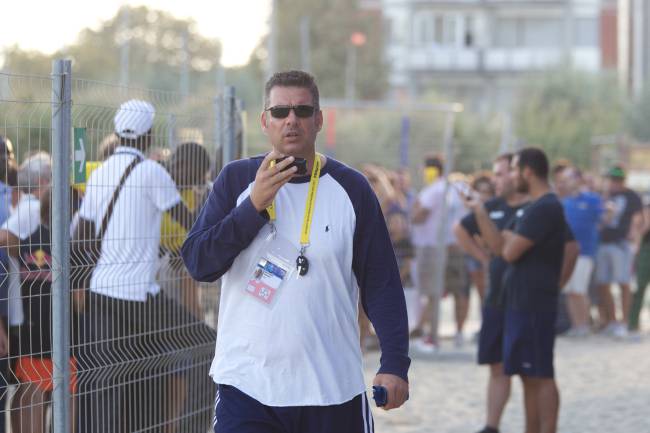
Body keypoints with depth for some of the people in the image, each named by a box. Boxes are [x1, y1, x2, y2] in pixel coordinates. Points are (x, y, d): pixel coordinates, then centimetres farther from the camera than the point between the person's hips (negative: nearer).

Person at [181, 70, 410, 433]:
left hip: (334, 389, 1)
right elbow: (198, 263, -4)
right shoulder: (237, 180, 4)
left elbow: (381, 283, 3)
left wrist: (395, 363, -5)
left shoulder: (351, 188, 3)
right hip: (246, 385, -1)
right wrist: (254, 205, -14)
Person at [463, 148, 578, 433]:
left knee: (540, 376, -7)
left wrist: (508, 238, 0)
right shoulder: (536, 208, 15)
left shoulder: (543, 209, -17)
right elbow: (500, 244, 16)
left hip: (534, 305, -10)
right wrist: (479, 210, 12)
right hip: (521, 303, 10)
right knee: (529, 376, 14)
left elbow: (510, 252, -20)